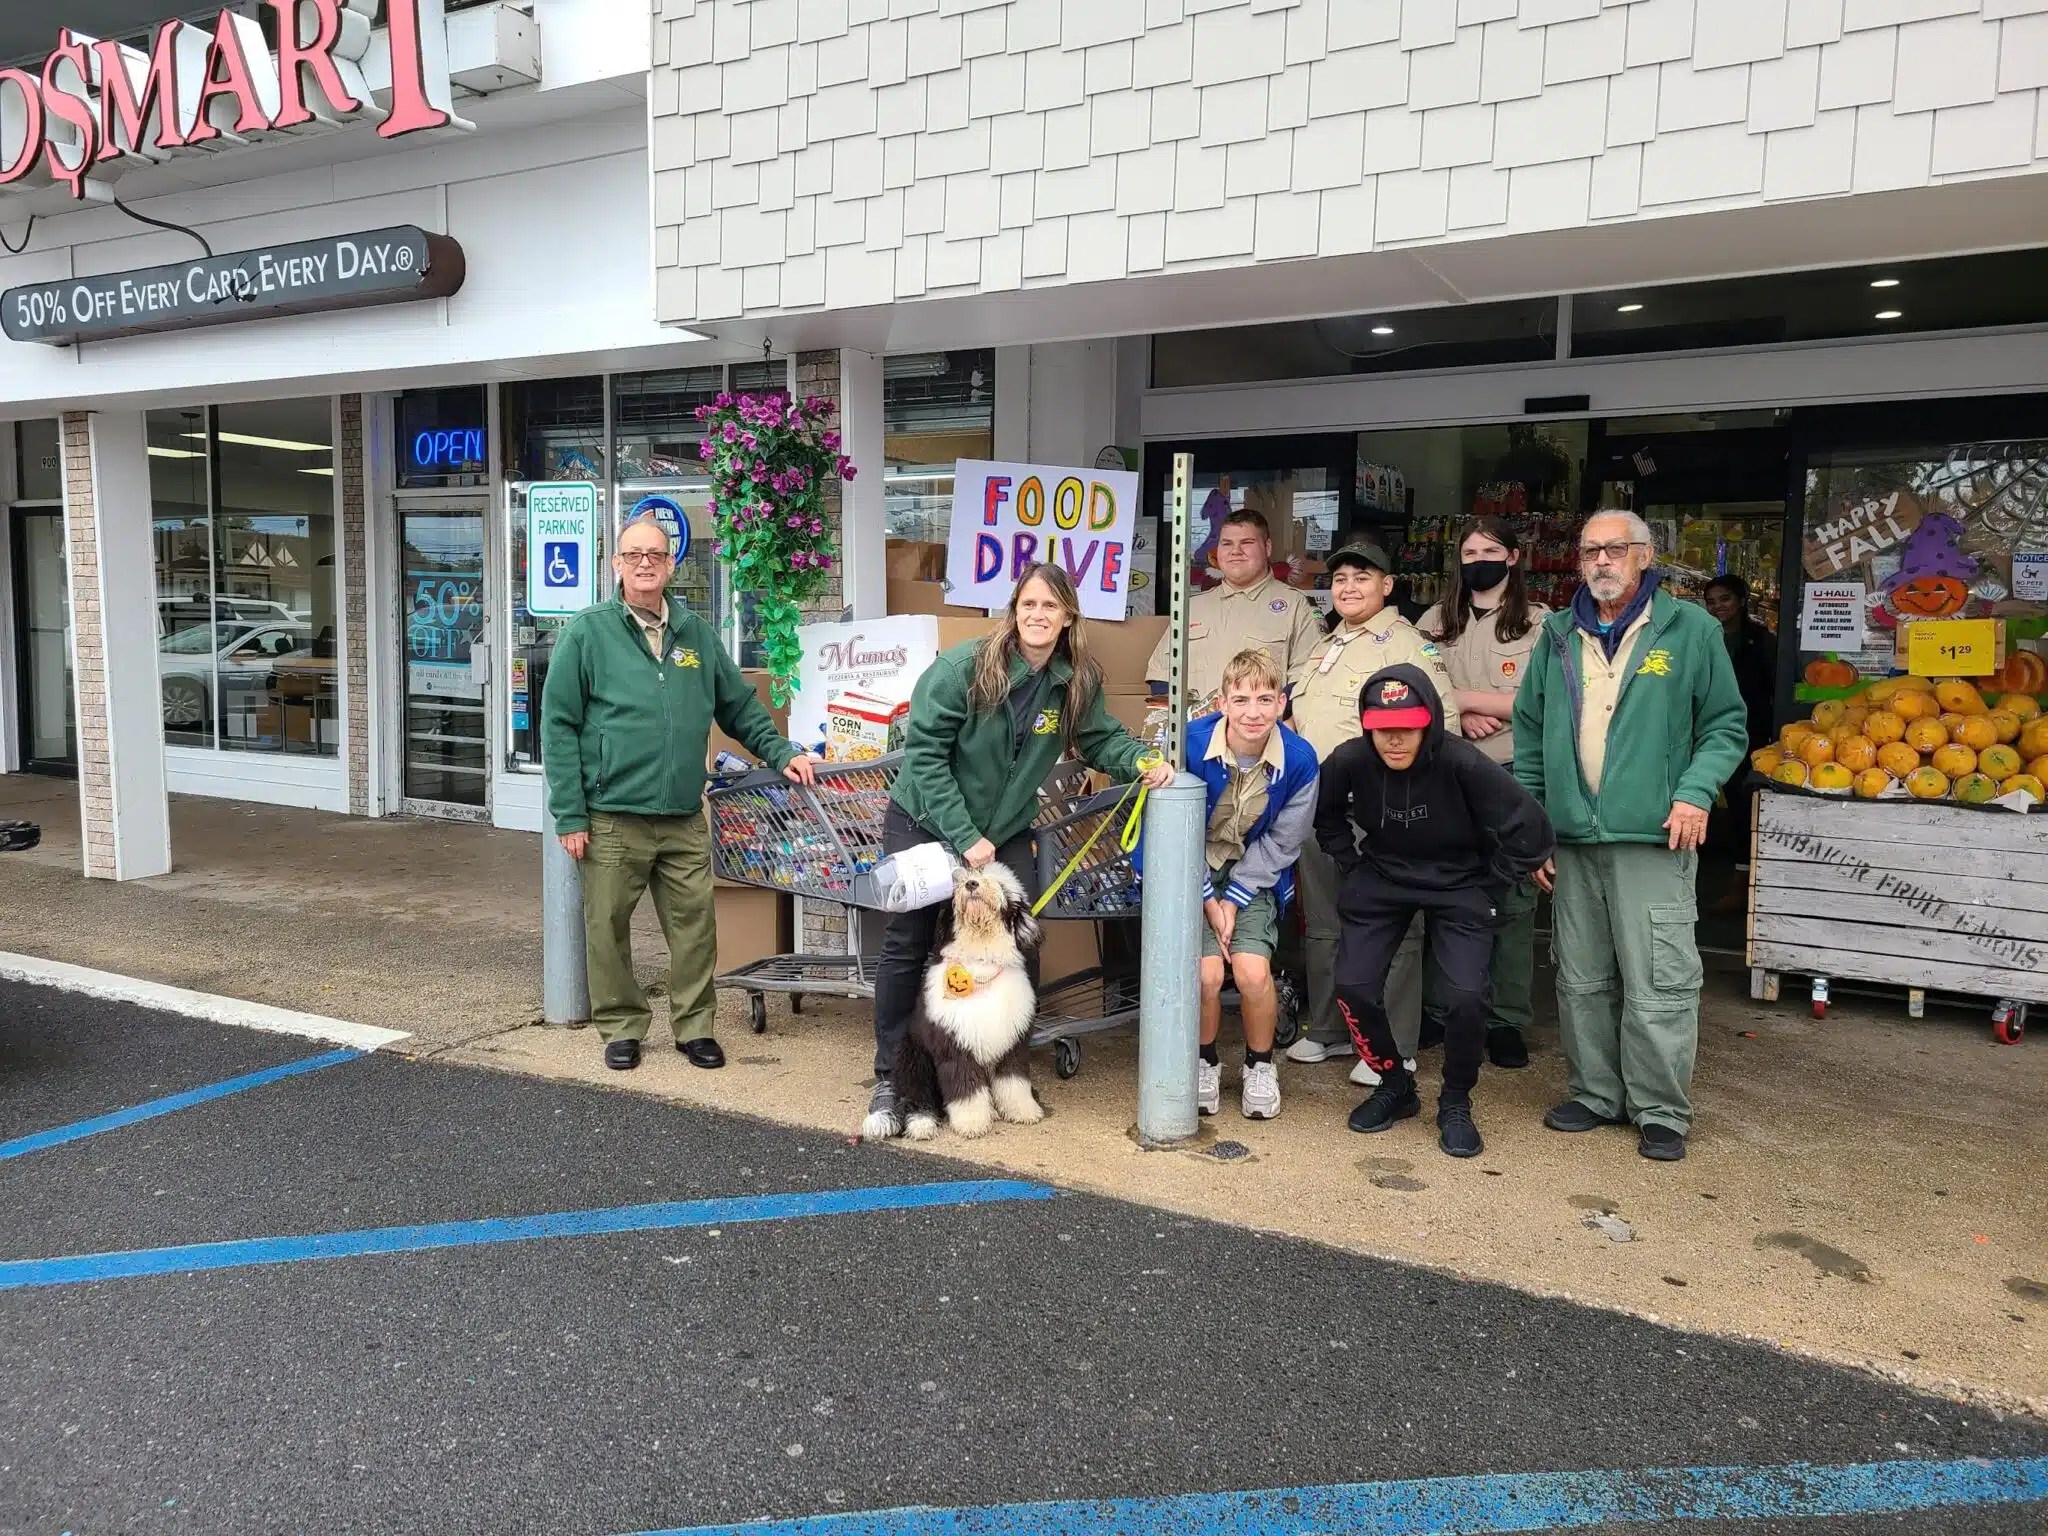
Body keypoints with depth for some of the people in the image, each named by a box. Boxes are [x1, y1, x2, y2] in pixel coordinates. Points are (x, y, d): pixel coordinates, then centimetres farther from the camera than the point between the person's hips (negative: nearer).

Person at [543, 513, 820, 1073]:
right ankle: (621, 1027, 24)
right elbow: (558, 727, -3)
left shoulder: (697, 635, 11)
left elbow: (741, 707, 20)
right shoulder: (587, 633, -2)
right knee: (609, 928, 6)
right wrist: (569, 816, -7)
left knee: (694, 924, 5)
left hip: (685, 820, 3)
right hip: (613, 820, -3)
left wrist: (782, 753, 7)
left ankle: (694, 1025, 21)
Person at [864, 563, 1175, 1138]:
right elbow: (923, 752, -19)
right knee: (908, 946, 2)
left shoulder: (1076, 682, -8)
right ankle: (890, 1081, 15)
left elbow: (1101, 738, 7)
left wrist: (1142, 759, -16)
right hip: (927, 824, -4)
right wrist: (963, 837, -21)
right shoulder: (964, 666, -21)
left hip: (1005, 831, 4)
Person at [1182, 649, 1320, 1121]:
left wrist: (1234, 898, -12)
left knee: (1252, 971, -20)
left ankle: (1260, 1066, 10)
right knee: (1208, 971, -21)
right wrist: (1208, 900, -14)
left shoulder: (1299, 759, -14)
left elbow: (1281, 842, -5)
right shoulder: (1190, 743, -19)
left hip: (1254, 875, 1)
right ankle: (1204, 1063, 10)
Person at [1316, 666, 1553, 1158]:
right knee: (1353, 987, -8)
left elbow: (1531, 829, -21)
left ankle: (1456, 1104, 10)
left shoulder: (1462, 763, -29)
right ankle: (1395, 1086, 19)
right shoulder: (1350, 761, -19)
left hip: (1458, 884, -2)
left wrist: (1486, 890, -11)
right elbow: (1325, 814, 6)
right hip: (1381, 880, 3)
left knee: (1463, 997, -17)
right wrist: (1352, 868, 2)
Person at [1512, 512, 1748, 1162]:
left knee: (1658, 985, -2)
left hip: (1653, 838, -4)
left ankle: (1662, 1112, 11)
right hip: (1572, 838, 4)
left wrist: (1696, 792, -11)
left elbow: (1726, 725, 4)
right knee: (1581, 980, 12)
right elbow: (1529, 731, 15)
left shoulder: (1690, 630, 1)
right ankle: (1596, 1094, 26)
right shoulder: (1557, 635, 11)